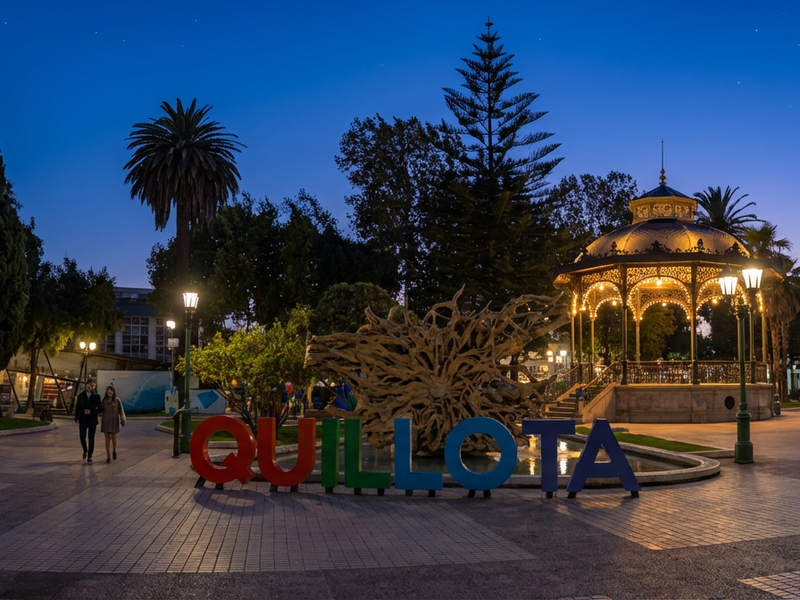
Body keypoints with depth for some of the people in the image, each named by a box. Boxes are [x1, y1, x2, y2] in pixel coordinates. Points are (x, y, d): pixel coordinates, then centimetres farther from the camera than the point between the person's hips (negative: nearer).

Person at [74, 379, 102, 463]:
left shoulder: (96, 396, 2)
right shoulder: (81, 396, 6)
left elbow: (100, 408, 1)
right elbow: (77, 408, 4)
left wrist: (91, 411, -13)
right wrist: (76, 418, -6)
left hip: (92, 420, -1)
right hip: (83, 420, 1)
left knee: (91, 439, 1)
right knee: (82, 437, -6)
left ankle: (90, 456, 9)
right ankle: (85, 451, 21)